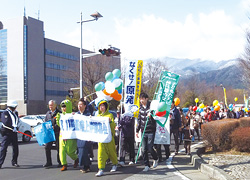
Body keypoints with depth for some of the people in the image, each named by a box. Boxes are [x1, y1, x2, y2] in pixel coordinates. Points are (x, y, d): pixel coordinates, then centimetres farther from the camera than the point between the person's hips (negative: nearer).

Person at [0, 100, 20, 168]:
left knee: (15, 148, 9)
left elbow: (17, 121, 6)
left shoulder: (15, 113, 14)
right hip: (7, 133, -7)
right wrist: (13, 128, -18)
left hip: (14, 133, 7)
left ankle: (14, 162, 22)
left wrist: (15, 127, -13)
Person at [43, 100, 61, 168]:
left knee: (58, 148, 3)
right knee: (47, 147, 0)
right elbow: (45, 122, 17)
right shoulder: (48, 113, 14)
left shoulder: (59, 113, -4)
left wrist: (54, 127, -21)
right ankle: (48, 162, 11)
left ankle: (60, 162, 16)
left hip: (57, 133, -5)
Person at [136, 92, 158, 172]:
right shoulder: (141, 108, 9)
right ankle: (147, 165, 14)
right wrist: (137, 130, 17)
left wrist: (150, 116, -30)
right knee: (144, 149, 3)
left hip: (151, 131, -5)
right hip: (143, 132, 5)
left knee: (150, 148, -5)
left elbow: (155, 120, -9)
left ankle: (156, 159, 24)